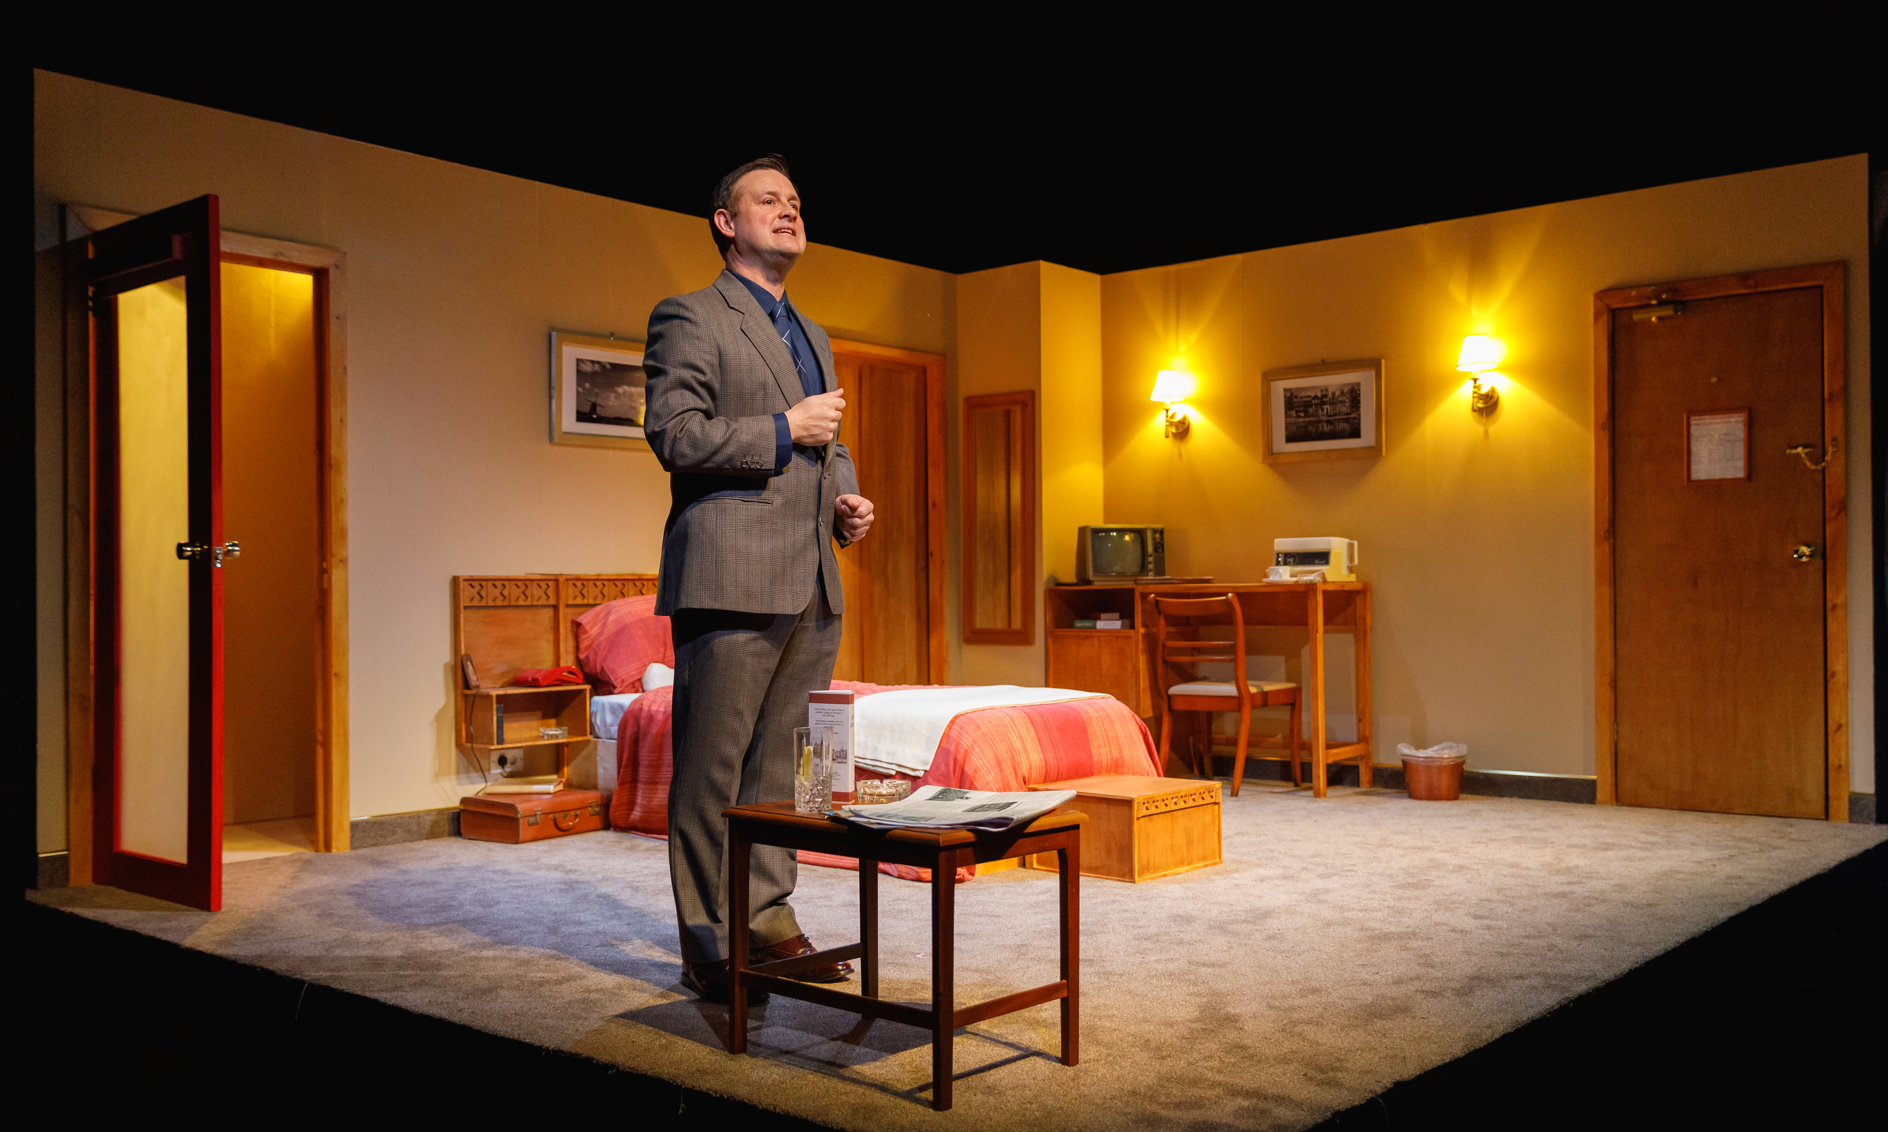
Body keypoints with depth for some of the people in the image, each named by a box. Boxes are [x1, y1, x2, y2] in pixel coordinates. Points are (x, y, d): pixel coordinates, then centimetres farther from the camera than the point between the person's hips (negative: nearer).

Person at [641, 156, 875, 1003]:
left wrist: (847, 499, 10)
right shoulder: (689, 318, 0)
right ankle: (708, 948, 7)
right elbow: (674, 434, -11)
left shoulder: (813, 337, 24)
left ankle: (769, 922, 20)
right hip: (730, 575, -7)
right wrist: (785, 430, -10)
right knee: (712, 770, -2)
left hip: (810, 584, 7)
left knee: (778, 766, 11)